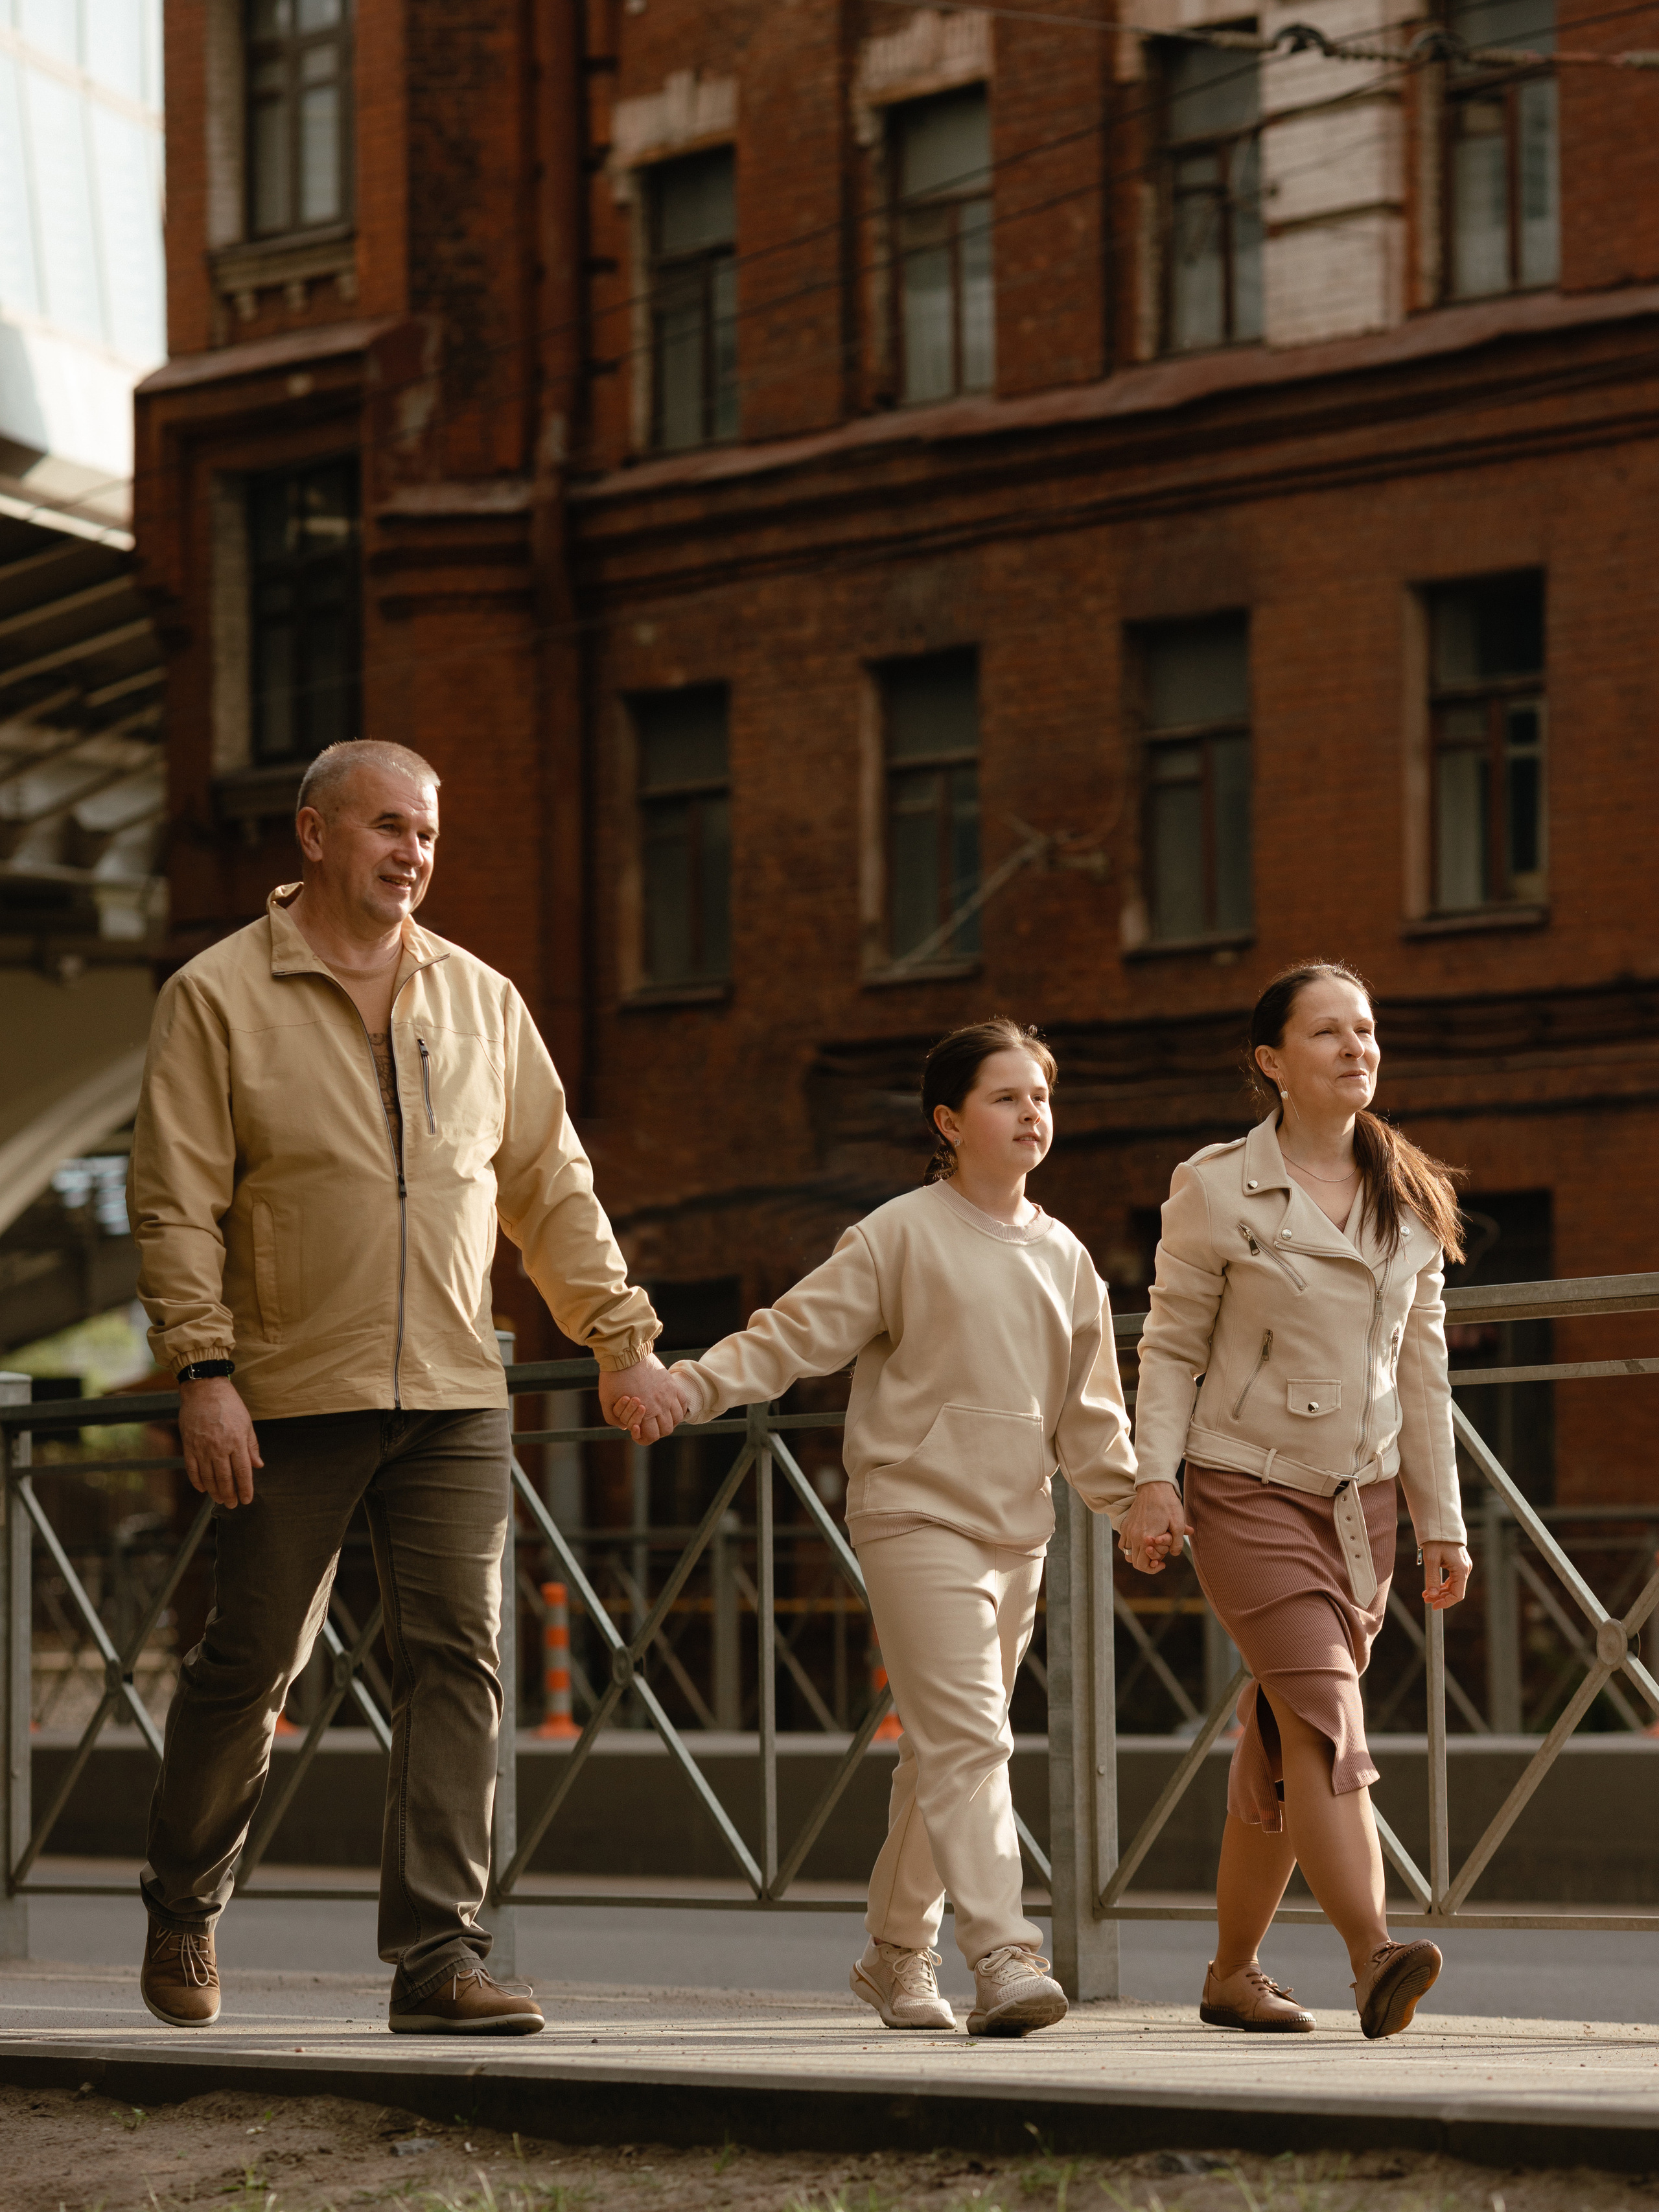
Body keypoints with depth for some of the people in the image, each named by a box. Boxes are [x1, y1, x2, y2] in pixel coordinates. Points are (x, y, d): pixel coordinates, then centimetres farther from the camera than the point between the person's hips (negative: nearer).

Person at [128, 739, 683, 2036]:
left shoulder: (482, 1002, 13)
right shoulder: (219, 996, -1)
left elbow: (551, 1187, 18)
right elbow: (178, 1203, -5)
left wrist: (621, 1340, 13)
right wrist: (203, 1370, -14)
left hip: (455, 1397, 3)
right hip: (292, 1397, -3)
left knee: (457, 1662, -6)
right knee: (250, 1665, 3)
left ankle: (439, 1954, -6)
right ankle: (183, 1916, 25)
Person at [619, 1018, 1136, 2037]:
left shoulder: (1064, 1259, 12)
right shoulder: (901, 1236, -4)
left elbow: (1088, 1415, 18)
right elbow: (795, 1335, -7)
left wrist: (1136, 1499, 10)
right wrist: (687, 1387, -19)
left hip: (1017, 1532, 6)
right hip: (916, 1515, -6)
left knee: (947, 1753, 12)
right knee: (967, 1738, -17)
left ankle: (898, 1952, 23)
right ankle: (1004, 1958, -24)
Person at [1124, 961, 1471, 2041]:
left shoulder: (1412, 1200, 9)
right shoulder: (1217, 1189, -4)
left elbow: (1422, 1369, 12)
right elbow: (1171, 1348, -1)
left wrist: (1442, 1521, 10)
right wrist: (1153, 1482, -12)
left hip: (1361, 1501, 5)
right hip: (1248, 1492, -5)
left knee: (1282, 1743, 7)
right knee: (1323, 1716, -20)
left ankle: (1233, 1973, 17)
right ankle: (1374, 1957, -31)